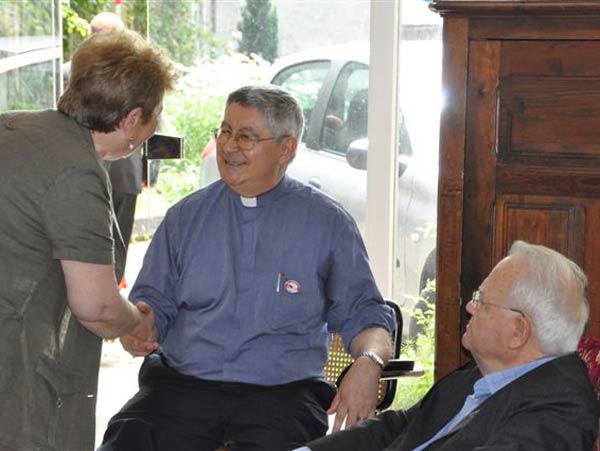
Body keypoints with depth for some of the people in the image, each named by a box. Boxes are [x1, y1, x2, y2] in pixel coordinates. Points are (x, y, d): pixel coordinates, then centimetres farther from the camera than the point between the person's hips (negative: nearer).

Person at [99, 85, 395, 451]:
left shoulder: (327, 222, 8)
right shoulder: (187, 216, 15)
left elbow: (363, 313, 10)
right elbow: (154, 299, 18)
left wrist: (368, 363, -11)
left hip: (282, 392, -2)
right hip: (182, 384, 2)